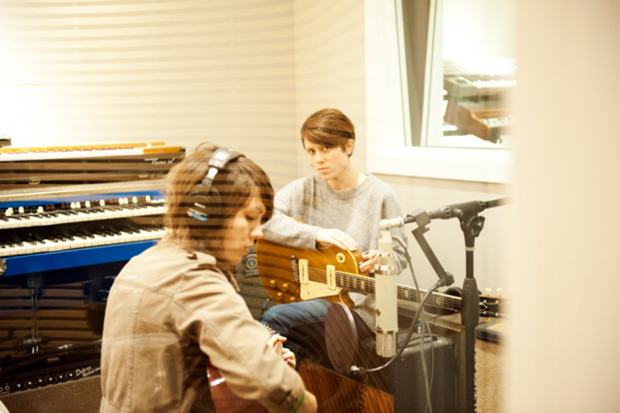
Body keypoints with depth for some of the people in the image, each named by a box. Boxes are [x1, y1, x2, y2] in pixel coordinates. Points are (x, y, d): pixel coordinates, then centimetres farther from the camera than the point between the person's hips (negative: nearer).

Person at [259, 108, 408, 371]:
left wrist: (379, 261, -20)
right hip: (308, 299, 4)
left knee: (273, 319, -26)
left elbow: (400, 255, 4)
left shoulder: (379, 195, -3)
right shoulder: (303, 190, 4)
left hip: (359, 307, -3)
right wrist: (316, 234, -23)